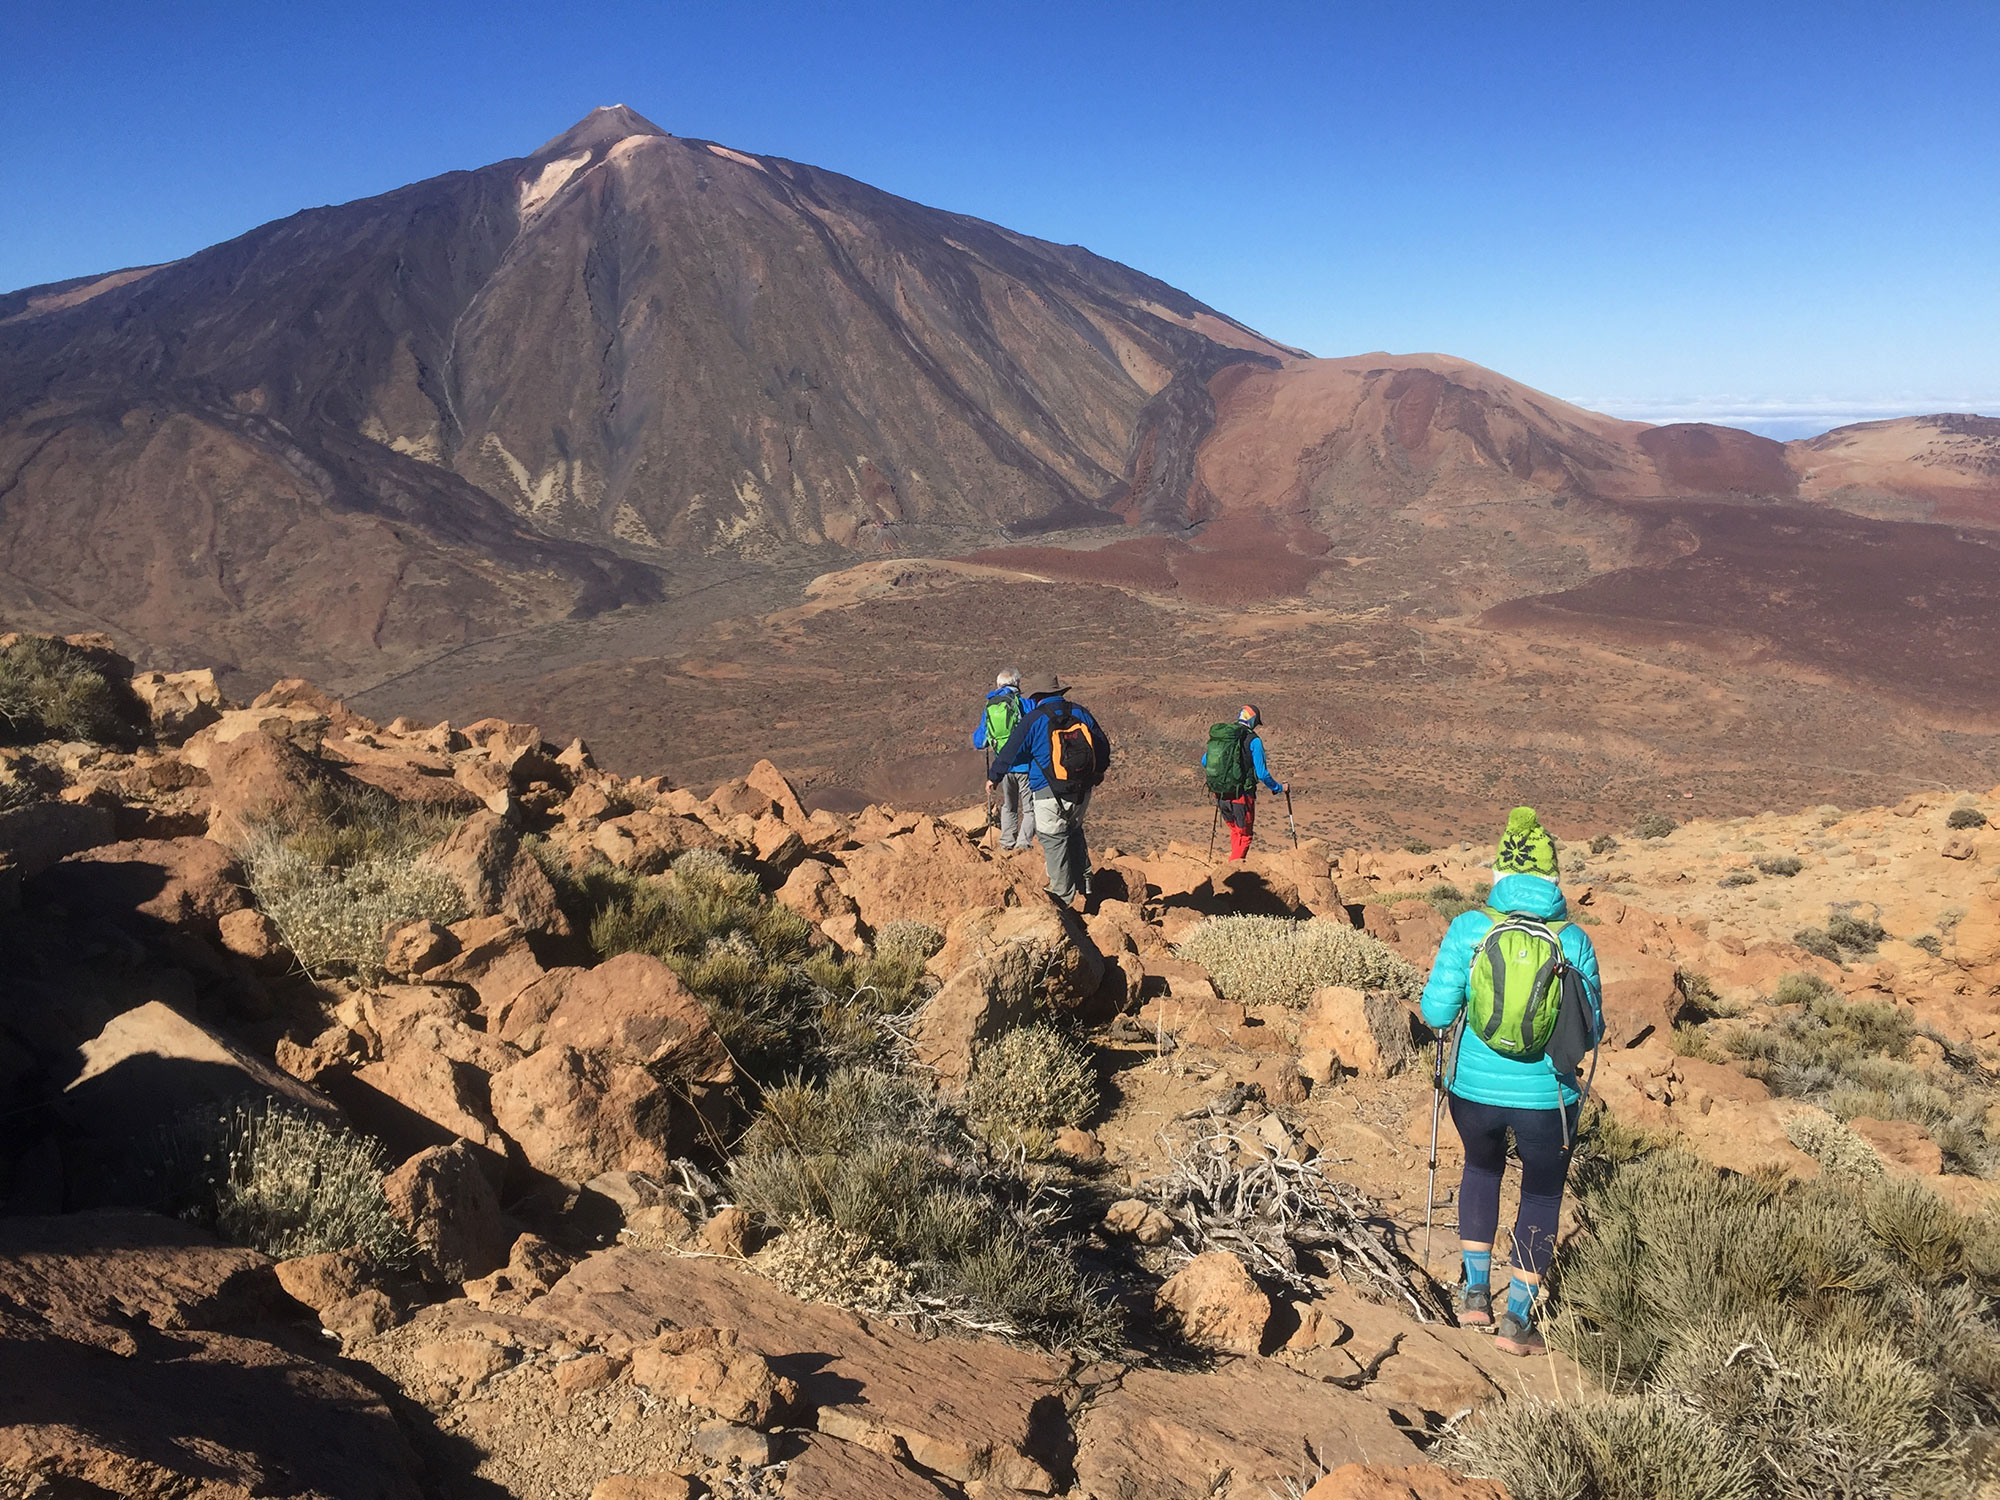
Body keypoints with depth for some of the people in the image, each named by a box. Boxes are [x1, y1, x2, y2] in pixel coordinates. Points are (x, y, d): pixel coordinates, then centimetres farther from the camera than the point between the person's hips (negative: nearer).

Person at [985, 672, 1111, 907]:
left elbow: (1010, 753, 1)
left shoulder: (1033, 720, -8)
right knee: (1074, 833, 24)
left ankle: (1063, 895, 10)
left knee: (1054, 841, 5)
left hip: (1050, 794, -5)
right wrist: (1097, 773, 35)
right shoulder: (1081, 713, 6)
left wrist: (993, 777, 17)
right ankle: (1085, 885, 24)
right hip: (1082, 791, 6)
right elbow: (1103, 745, 16)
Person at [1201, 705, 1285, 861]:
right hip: (1242, 796, -5)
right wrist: (1279, 788, 4)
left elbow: (1204, 762, 16)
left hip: (1221, 796, 5)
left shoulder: (1218, 735, 5)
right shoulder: (1253, 740, -11)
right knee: (1243, 836, 11)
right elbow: (1262, 774, -12)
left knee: (1235, 831, 25)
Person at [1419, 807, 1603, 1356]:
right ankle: (1517, 1318, 21)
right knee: (1541, 1193, 19)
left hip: (1475, 1087, 1)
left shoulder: (1468, 927, -10)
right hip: (1545, 1096, -1)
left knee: (1482, 1167, 28)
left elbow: (1436, 1012, -11)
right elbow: (1589, 1032, -3)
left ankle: (1475, 1290, 28)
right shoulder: (1574, 940, -8)